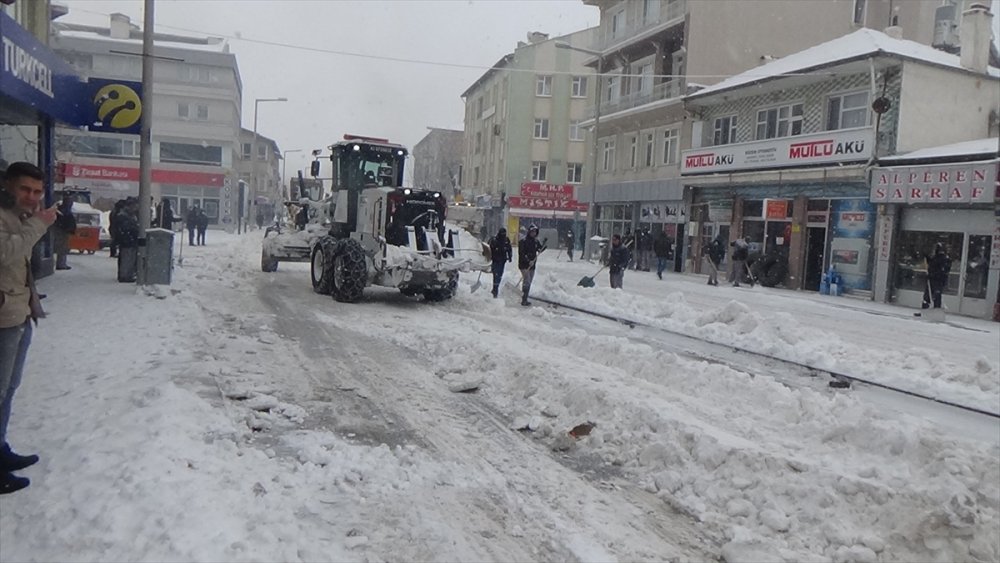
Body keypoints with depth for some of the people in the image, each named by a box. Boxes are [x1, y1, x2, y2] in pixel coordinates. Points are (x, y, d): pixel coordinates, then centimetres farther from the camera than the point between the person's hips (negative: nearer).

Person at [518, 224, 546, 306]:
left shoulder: (535, 241, 9)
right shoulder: (523, 241, -12)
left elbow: (540, 249, 12)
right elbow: (521, 253, -17)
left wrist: (544, 245, -9)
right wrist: (528, 261, -25)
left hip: (532, 265, 7)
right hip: (524, 265, -7)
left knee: (529, 282, 11)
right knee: (527, 281, -13)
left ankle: (525, 299, 19)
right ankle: (524, 300, -11)